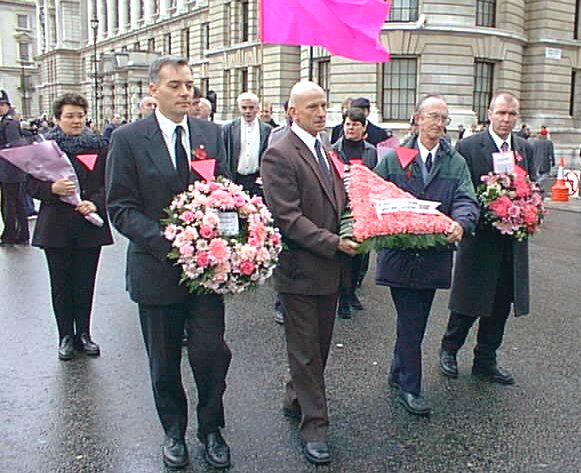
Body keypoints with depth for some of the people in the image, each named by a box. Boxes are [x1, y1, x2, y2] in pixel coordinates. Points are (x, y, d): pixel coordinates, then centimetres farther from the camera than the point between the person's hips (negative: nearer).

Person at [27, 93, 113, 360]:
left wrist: (95, 203, -16)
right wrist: (53, 189, -20)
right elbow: (31, 185, -1)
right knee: (61, 285, 7)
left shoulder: (100, 147, 4)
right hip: (56, 227, 0)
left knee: (85, 283, 8)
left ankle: (83, 334, 22)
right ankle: (66, 336, 20)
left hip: (90, 226, 1)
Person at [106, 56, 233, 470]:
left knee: (211, 352, 0)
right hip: (157, 266, -1)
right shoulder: (129, 139, -6)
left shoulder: (211, 133, 5)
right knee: (164, 362, 14)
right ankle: (174, 431, 36)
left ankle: (211, 428, 25)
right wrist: (166, 243, -21)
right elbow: (120, 208, -8)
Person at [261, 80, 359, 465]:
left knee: (320, 346, 18)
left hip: (330, 268, 8)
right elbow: (287, 218, -19)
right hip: (300, 268, -7)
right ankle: (314, 425, 17)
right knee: (306, 351, 5)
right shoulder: (279, 155, -13)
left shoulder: (326, 152, 13)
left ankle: (296, 400, 37)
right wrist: (334, 243, -22)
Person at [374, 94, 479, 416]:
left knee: (416, 321, 15)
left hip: (434, 254, 3)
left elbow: (466, 201, -7)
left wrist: (460, 224, -28)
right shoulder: (394, 159, 1)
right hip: (400, 253, -3)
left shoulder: (456, 163, 6)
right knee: (410, 323, -1)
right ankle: (410, 388, 12)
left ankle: (398, 373, 34)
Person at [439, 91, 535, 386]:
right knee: (469, 301, 5)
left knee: (501, 304, 12)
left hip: (512, 240, 5)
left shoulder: (525, 148, 10)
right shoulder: (469, 147, -6)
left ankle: (485, 362, 26)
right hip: (480, 239, -5)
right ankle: (449, 350, 28)